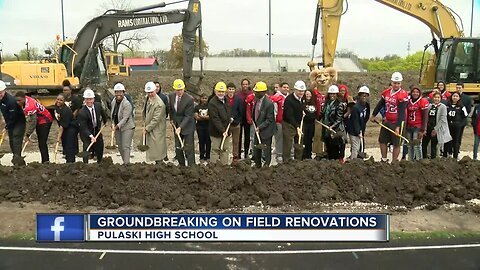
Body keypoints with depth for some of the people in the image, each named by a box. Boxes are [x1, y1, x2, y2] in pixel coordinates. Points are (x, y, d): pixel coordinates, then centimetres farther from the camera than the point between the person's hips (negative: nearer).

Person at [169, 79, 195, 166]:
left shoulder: (189, 99, -19)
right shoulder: (171, 96, 0)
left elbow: (188, 116, -19)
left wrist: (180, 127, -26)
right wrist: (171, 119, 12)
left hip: (187, 127, -6)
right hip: (176, 126, 6)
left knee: (188, 149, -6)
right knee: (178, 148, 10)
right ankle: (181, 166, 23)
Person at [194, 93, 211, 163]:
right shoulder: (197, 107, 8)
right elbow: (196, 117, -3)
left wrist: (201, 116, -12)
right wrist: (206, 117, -10)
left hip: (208, 126, -1)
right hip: (200, 127, 1)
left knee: (208, 142, 0)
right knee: (201, 142, 3)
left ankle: (208, 157, 10)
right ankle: (202, 157, 10)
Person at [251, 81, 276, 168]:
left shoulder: (269, 103, -22)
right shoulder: (256, 99, 2)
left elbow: (269, 120, -18)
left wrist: (260, 127, -21)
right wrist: (256, 126, 11)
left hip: (266, 130, -8)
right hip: (257, 128, 8)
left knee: (266, 150, 4)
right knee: (256, 149, 17)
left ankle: (266, 165, 18)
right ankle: (257, 165, 32)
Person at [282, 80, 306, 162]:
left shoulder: (301, 98, 4)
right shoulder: (289, 99, -21)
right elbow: (289, 115, -27)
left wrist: (302, 112, 4)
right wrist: (297, 127, -35)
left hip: (299, 124, 8)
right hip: (289, 125, -8)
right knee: (288, 145, -3)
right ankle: (286, 162, 6)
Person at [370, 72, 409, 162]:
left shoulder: (403, 95, -15)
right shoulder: (386, 92, 4)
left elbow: (401, 113, -18)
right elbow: (380, 104, 18)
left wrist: (398, 126, -23)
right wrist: (373, 115, 26)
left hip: (397, 122, -7)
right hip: (386, 121, 7)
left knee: (396, 144, 3)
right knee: (382, 140, 14)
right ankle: (384, 160, 26)